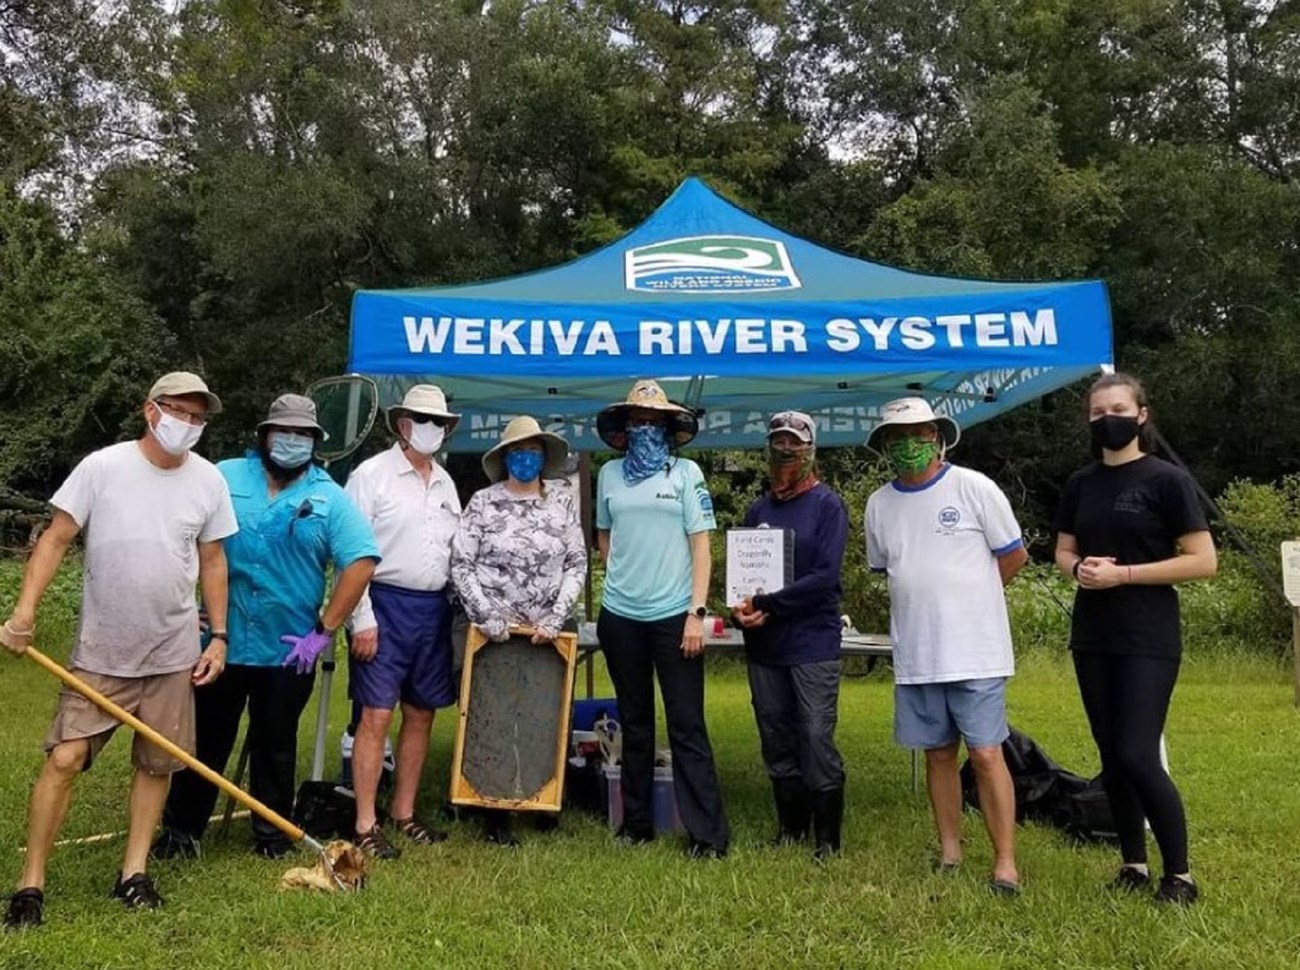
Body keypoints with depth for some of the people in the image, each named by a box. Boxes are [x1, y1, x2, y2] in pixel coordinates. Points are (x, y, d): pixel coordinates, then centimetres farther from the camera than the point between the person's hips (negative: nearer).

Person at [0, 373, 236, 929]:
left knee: (156, 764, 9)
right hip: (99, 653, -2)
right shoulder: (102, 467, -8)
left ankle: (133, 872, 23)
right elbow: (56, 539, -6)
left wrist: (219, 637, 5)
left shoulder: (208, 481, 0)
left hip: (172, 654, 3)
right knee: (64, 760, -4)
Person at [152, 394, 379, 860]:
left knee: (276, 747, 13)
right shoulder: (225, 477, 1)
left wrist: (324, 631, -12)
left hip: (288, 651, 0)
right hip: (220, 642, 1)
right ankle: (181, 830, 26)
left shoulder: (330, 498, -3)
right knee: (205, 742, 11)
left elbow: (361, 562, -10)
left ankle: (272, 836, 27)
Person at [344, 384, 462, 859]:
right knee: (376, 716, -5)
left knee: (421, 714, 11)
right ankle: (366, 826, 4)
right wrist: (362, 620, -14)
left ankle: (404, 813, 24)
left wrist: (457, 609, 10)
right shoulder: (373, 474, -5)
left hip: (433, 608, 6)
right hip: (386, 605, -6)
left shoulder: (445, 482, 14)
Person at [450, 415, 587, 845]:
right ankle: (495, 816, 12)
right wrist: (488, 615, -10)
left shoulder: (563, 503, 6)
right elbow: (461, 564, -2)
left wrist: (555, 618, -6)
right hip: (494, 631, -2)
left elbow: (577, 565, 4)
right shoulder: (483, 503, 1)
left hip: (548, 632, 2)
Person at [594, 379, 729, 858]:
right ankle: (637, 823, 24)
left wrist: (697, 612, -10)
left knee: (687, 725, -2)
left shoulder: (687, 472, 1)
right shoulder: (610, 474, 7)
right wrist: (623, 572, 8)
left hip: (674, 615, -3)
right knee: (635, 723, 13)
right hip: (621, 615, 3)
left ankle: (707, 832, 4)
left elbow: (700, 544, -3)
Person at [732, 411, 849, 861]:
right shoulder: (758, 510, 12)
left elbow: (824, 576, -14)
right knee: (776, 741, 12)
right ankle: (790, 827, 27)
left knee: (817, 740, -4)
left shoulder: (827, 506, -4)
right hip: (764, 645, 5)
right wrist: (742, 609, -9)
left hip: (813, 643, -5)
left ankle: (827, 837, 10)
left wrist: (766, 605, -16)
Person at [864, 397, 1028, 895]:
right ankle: (949, 853, 24)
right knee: (939, 753, 13)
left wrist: (965, 593, 6)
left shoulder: (974, 488, -6)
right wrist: (926, 601, 10)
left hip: (975, 652, -4)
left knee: (986, 754, -3)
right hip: (915, 654, 4)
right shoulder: (879, 503, 7)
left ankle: (1005, 863, 7)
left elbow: (1013, 555, 1)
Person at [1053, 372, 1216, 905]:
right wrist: (1080, 568, -8)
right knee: (1112, 756, 10)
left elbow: (1203, 561, -11)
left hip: (1148, 640, -5)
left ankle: (1180, 875, 8)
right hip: (1092, 637, 5)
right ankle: (1133, 864, 23)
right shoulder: (1081, 483, 8)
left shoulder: (1166, 479, -7)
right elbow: (1063, 553, 16)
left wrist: (1122, 573, -18)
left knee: (1138, 755, -9)